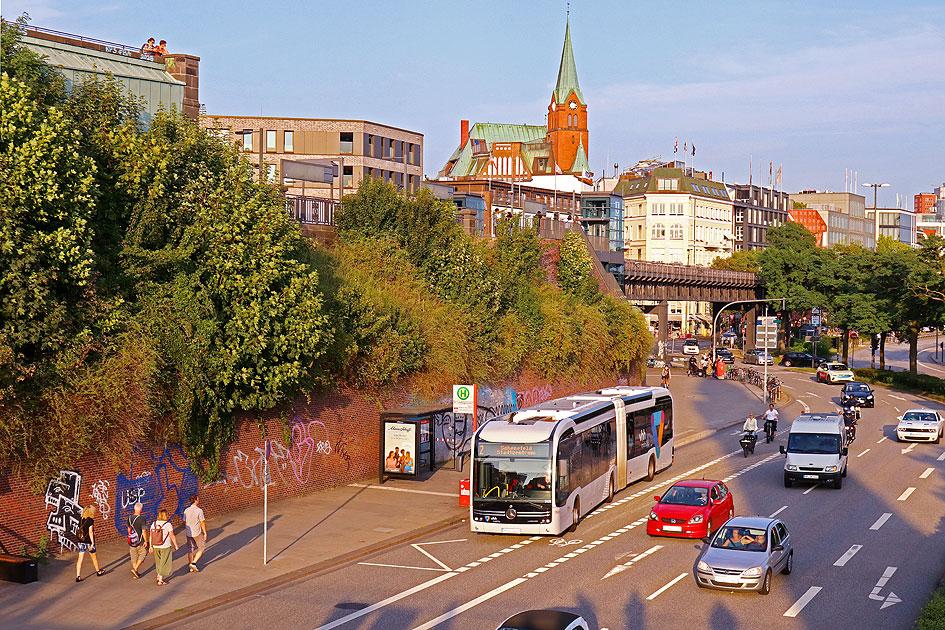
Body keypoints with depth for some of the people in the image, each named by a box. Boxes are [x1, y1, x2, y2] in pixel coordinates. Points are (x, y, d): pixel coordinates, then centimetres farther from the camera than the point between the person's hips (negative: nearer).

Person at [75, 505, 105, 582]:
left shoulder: (81, 520, 3)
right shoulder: (90, 520, -14)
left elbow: (80, 529, 12)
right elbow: (90, 532, -19)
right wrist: (92, 542, -18)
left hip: (81, 541, 5)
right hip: (88, 541, -5)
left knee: (80, 559, 2)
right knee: (94, 557, 16)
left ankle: (78, 576, -4)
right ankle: (98, 571, 35)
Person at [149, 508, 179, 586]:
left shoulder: (153, 524, -1)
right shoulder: (168, 525, -15)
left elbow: (151, 537, 2)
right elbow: (172, 536, -11)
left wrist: (151, 547, 11)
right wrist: (176, 545, 0)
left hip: (155, 547, 5)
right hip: (165, 547, -5)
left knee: (159, 562, 25)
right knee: (164, 563, 6)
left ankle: (159, 576, 30)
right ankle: (160, 581, 7)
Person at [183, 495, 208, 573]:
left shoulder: (186, 510, -1)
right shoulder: (199, 510, -17)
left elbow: (184, 522, 7)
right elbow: (202, 523, -13)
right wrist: (205, 533, -5)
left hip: (189, 533, 5)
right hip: (197, 533, -5)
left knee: (190, 549, 14)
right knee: (202, 547, 13)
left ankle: (192, 568, 20)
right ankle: (193, 563, 2)